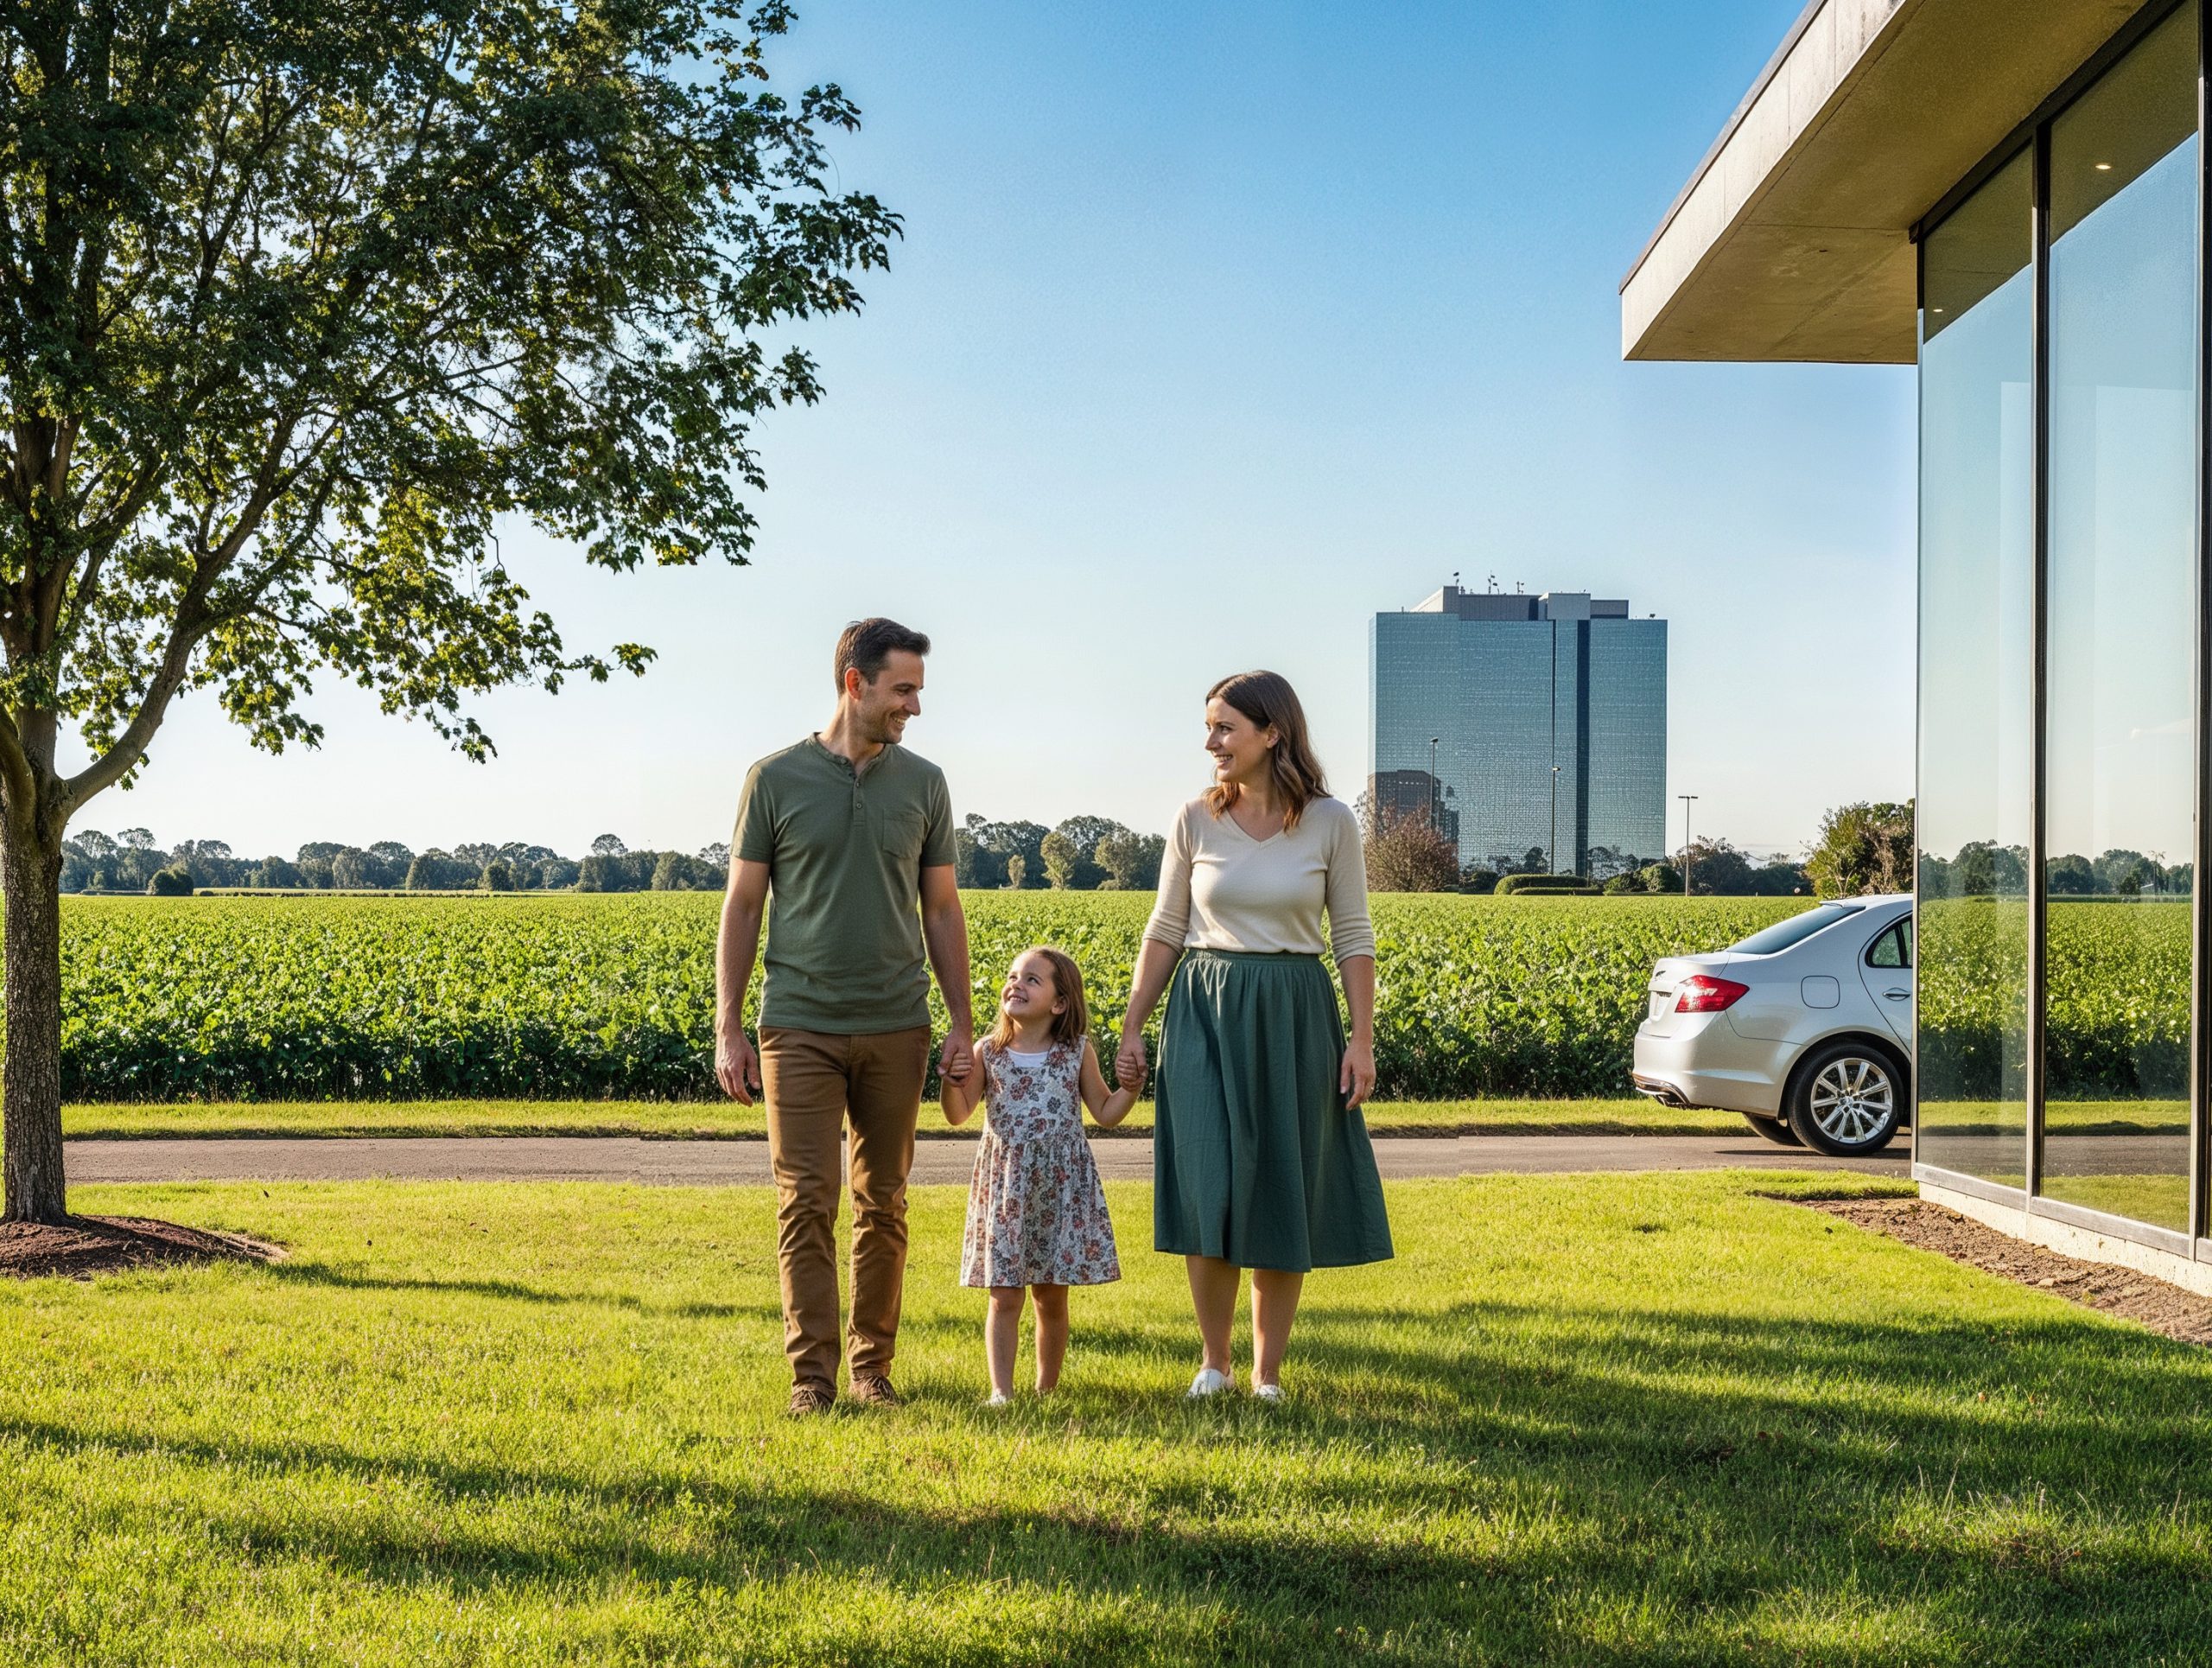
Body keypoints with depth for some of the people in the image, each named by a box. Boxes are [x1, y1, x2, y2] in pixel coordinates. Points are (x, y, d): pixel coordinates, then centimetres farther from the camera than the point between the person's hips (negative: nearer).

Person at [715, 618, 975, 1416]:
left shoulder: (923, 783, 7)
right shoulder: (776, 779, 0)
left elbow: (942, 911, 11)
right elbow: (742, 907, 2)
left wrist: (962, 1025, 5)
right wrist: (727, 1030, -3)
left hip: (895, 1028, 3)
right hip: (801, 1027, -2)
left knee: (883, 1203, 7)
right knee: (806, 1201, -4)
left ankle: (873, 1365, 16)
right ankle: (812, 1372, 3)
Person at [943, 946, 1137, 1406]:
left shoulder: (1077, 1052, 2)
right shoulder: (988, 1052, 2)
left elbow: (1106, 1112, 8)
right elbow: (958, 1114, 3)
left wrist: (1132, 1086, -8)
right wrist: (951, 1074, -13)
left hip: (1062, 1187, 0)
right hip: (1005, 1186, 0)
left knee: (1052, 1298, 8)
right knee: (1004, 1296, -2)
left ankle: (1047, 1388, 21)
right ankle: (1001, 1390, 4)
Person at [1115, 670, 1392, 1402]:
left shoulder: (1331, 821, -3)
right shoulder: (1195, 820, 0)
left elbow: (1353, 938, 1)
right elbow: (1165, 931, 7)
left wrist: (1362, 1039, -4)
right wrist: (1132, 1030, 4)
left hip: (1293, 1017, 0)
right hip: (1206, 1014, 1)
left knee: (1283, 1198, 4)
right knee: (1209, 1191, -4)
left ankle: (1268, 1371, 16)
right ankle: (1213, 1359, 14)